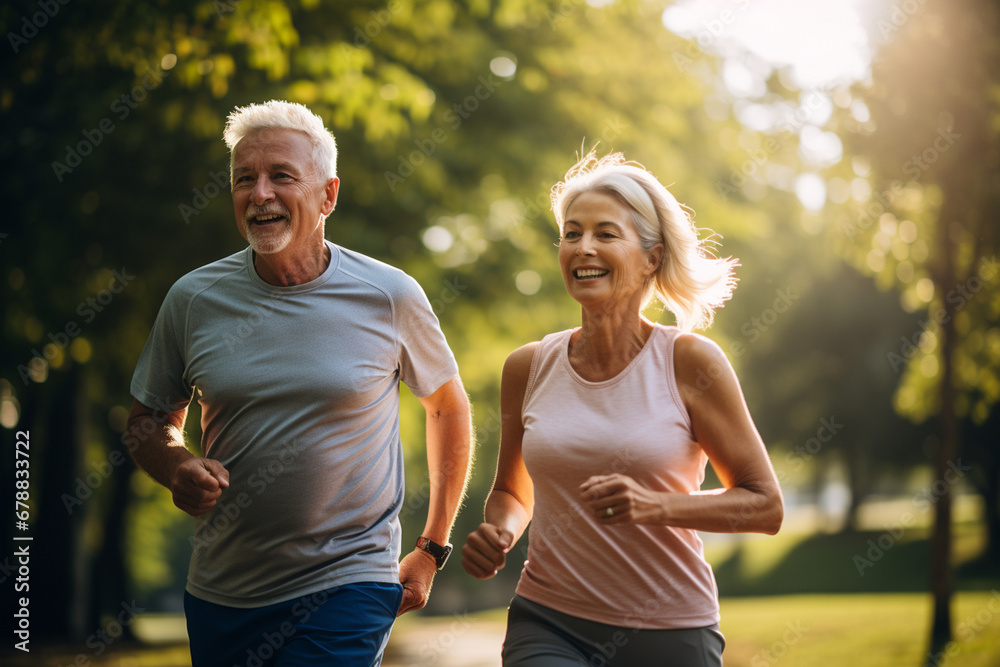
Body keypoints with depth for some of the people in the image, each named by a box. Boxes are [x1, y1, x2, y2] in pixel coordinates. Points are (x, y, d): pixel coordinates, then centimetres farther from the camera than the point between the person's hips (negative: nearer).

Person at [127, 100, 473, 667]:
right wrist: (177, 469, -12)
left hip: (348, 593, -3)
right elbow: (151, 420, 11)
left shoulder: (389, 297, -6)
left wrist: (431, 550, 8)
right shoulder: (193, 299, -2)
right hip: (221, 596, 3)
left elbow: (448, 406, 8)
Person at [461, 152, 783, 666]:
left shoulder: (689, 363, -5)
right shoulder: (528, 367, 3)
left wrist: (656, 505, -16)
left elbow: (765, 506, -2)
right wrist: (498, 532, -2)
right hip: (548, 623, 1)